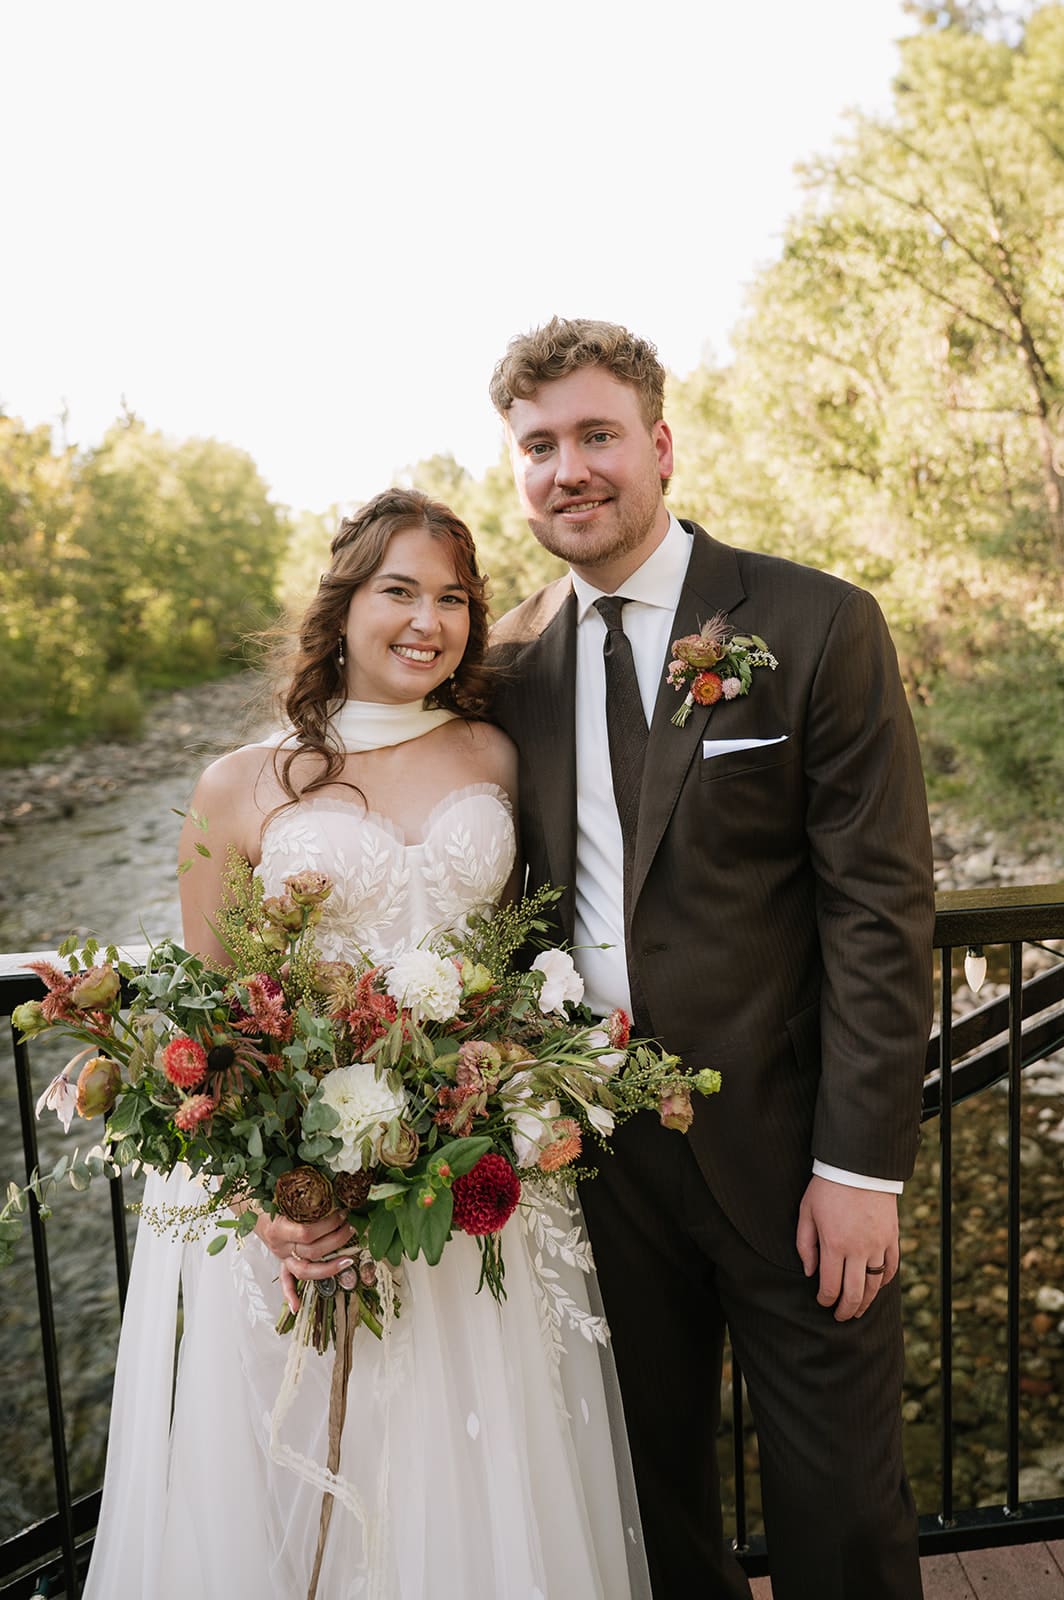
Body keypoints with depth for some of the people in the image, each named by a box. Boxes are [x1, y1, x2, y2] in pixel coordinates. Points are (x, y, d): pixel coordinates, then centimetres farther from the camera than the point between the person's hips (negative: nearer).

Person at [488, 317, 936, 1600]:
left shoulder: (818, 627, -10)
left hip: (783, 1140, -3)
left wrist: (861, 1164, -14)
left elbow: (880, 908, -12)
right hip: (597, 1142, 4)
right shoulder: (513, 662, 3)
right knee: (653, 1486, 22)